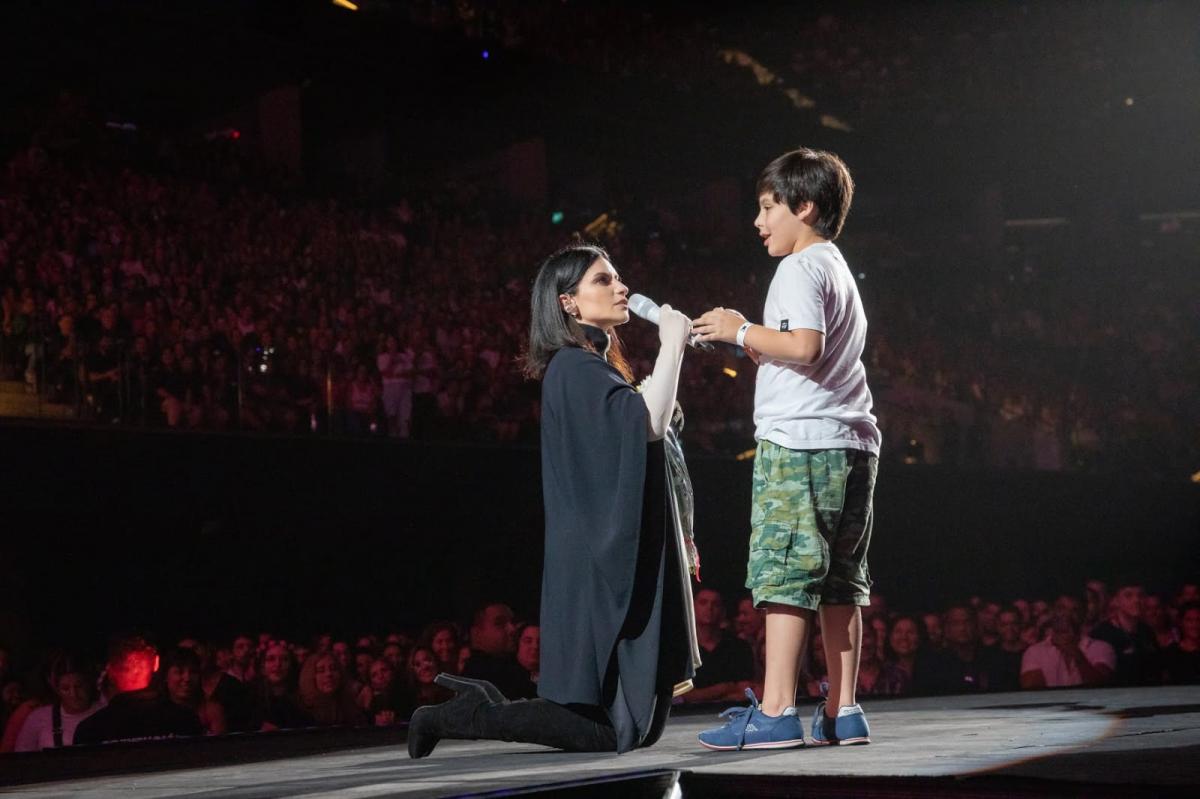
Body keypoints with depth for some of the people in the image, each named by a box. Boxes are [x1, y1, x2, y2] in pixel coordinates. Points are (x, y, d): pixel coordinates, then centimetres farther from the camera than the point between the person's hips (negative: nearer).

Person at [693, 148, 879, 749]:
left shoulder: (800, 268, -6)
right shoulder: (840, 270, 24)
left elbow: (804, 345, -21)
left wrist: (742, 330, -9)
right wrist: (748, 341, 21)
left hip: (799, 441, -10)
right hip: (851, 444, 10)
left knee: (783, 575, -10)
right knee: (839, 584, 8)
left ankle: (776, 713, -13)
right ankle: (842, 713, 7)